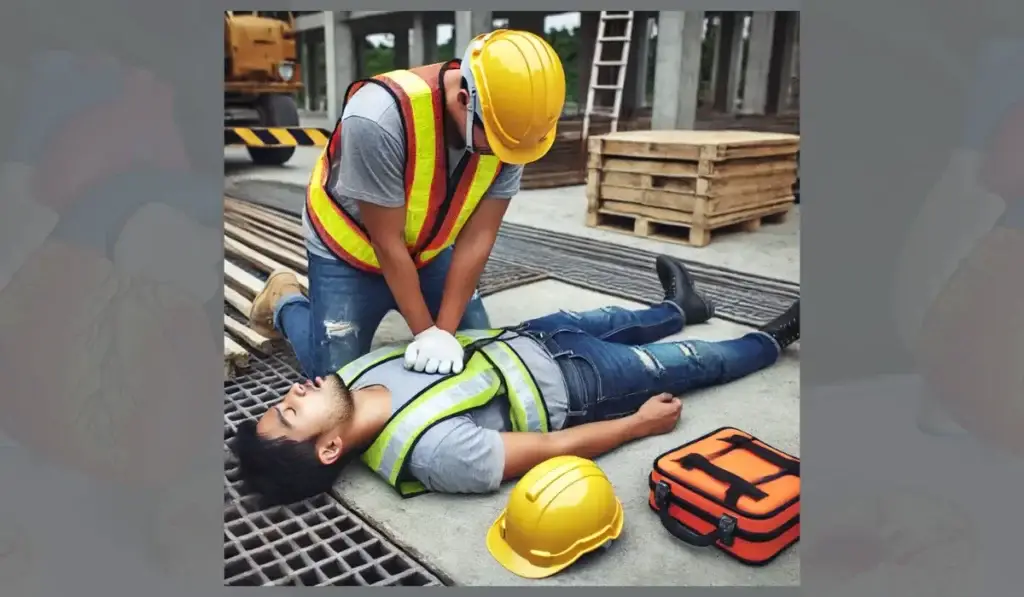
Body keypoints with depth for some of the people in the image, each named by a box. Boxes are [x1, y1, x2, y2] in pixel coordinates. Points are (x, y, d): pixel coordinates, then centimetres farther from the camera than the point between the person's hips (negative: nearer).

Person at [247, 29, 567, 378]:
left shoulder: (511, 126, -22)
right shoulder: (380, 117, -37)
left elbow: (478, 236, -19)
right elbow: (387, 241, -28)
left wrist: (445, 330, -22)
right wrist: (426, 333, -22)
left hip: (428, 250, 5)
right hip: (350, 251, -4)